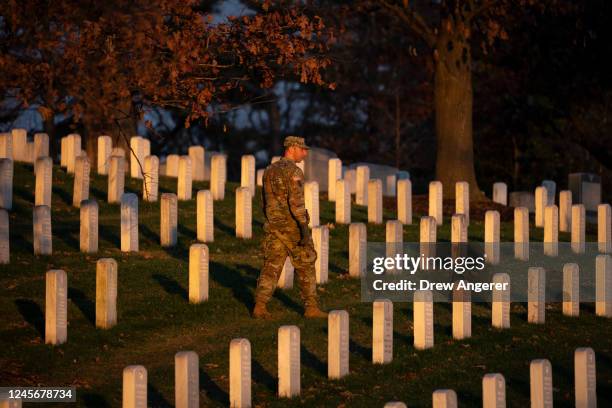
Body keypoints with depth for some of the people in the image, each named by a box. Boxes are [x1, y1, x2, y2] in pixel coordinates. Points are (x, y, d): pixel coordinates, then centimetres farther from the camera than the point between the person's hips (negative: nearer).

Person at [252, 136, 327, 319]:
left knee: (271, 267, 6)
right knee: (305, 266, 6)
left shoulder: (269, 170, 11)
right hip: (293, 228, -6)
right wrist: (304, 228, -26)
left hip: (274, 226, 6)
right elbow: (296, 201, -24)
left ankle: (260, 307, -4)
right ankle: (311, 308, 9)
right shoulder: (294, 171, -14)